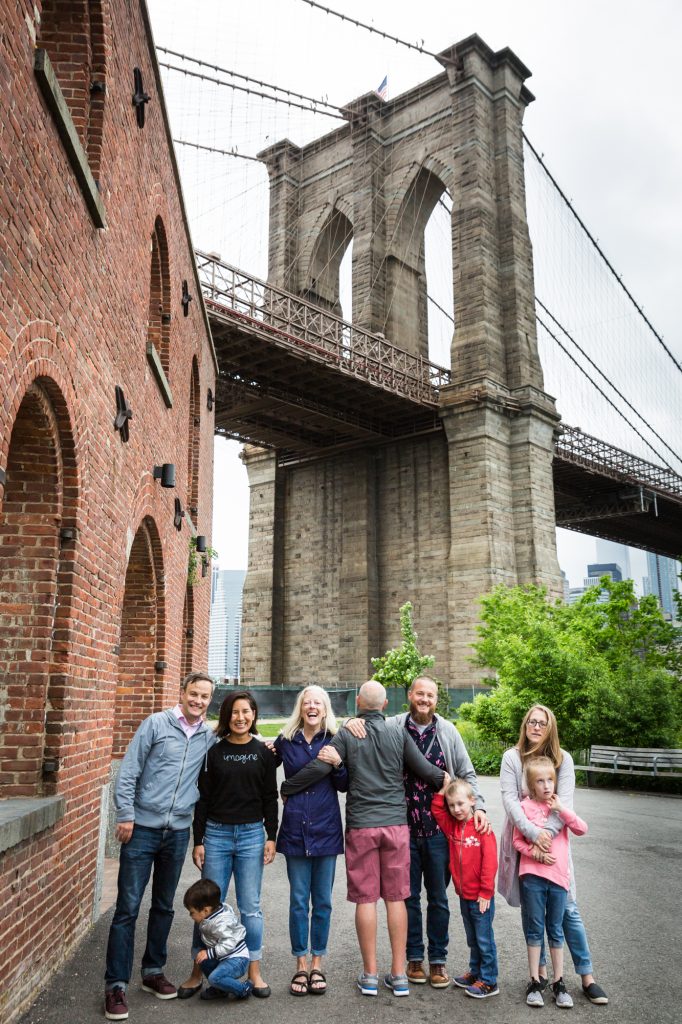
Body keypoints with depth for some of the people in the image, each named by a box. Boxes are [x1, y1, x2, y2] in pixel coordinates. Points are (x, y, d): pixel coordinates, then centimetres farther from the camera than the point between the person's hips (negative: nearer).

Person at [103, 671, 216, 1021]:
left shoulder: (209, 737, 4)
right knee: (128, 908, -1)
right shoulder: (156, 723, -6)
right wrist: (125, 815, -11)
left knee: (164, 906, 15)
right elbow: (128, 772, -7)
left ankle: (153, 972, 31)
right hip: (142, 828, -4)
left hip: (178, 832, 4)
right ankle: (116, 985, 10)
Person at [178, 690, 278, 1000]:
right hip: (216, 834, 0)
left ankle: (254, 973, 19)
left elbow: (270, 798, 5)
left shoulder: (263, 753, 2)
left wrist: (271, 837, -2)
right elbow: (203, 798, 2)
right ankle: (197, 974, 20)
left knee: (250, 907, 6)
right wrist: (198, 841, -1)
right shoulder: (214, 751, 1)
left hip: (252, 835, 0)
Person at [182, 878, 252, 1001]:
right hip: (223, 957, 10)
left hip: (236, 959, -10)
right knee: (197, 952, 2)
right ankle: (219, 988, 11)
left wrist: (209, 953, -30)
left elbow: (228, 944, -33)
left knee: (214, 978, -28)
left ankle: (244, 988, -7)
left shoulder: (220, 923, -26)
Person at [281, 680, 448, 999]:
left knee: (365, 899, 6)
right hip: (396, 825, 2)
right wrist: (445, 779, 24)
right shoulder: (398, 734, 2)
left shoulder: (347, 735, -3)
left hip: (361, 826, -2)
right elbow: (426, 770, 4)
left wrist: (285, 789, 5)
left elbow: (317, 769, -10)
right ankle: (398, 975, 14)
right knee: (396, 898, 8)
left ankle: (370, 975, 13)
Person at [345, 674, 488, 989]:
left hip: (439, 829, 0)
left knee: (438, 898, 11)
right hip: (404, 828, 0)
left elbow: (466, 773, 5)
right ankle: (414, 956, 28)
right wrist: (351, 723, -16)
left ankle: (438, 959, 25)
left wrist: (477, 805, -8)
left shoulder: (447, 731, 1)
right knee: (409, 895, 13)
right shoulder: (393, 727, -3)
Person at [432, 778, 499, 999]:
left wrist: (485, 892, -15)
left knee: (484, 939, 3)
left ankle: (489, 981, 14)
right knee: (472, 939, 20)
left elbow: (490, 861, -17)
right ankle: (475, 972, 33)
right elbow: (436, 809, 3)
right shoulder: (451, 826, 3)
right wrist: (443, 789, -8)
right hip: (463, 895, 6)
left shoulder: (482, 827, -17)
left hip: (481, 897, -6)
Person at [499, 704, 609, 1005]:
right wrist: (533, 833, -24)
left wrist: (547, 833, -24)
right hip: (522, 839, 0)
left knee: (567, 909, 2)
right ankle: (540, 969, 24)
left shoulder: (563, 759, -4)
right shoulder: (512, 757, -6)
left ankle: (587, 975, 13)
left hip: (553, 840, 0)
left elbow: (565, 801, -12)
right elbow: (509, 799, -14)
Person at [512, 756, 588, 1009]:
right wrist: (536, 853, -16)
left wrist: (561, 809, -13)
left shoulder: (560, 806, 6)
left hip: (558, 875, 3)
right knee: (535, 928, 7)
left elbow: (582, 829, -5)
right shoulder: (525, 806, -5)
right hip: (532, 876, -2)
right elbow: (517, 840, -2)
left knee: (555, 929, 12)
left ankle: (559, 983, 22)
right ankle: (534, 983, 17)